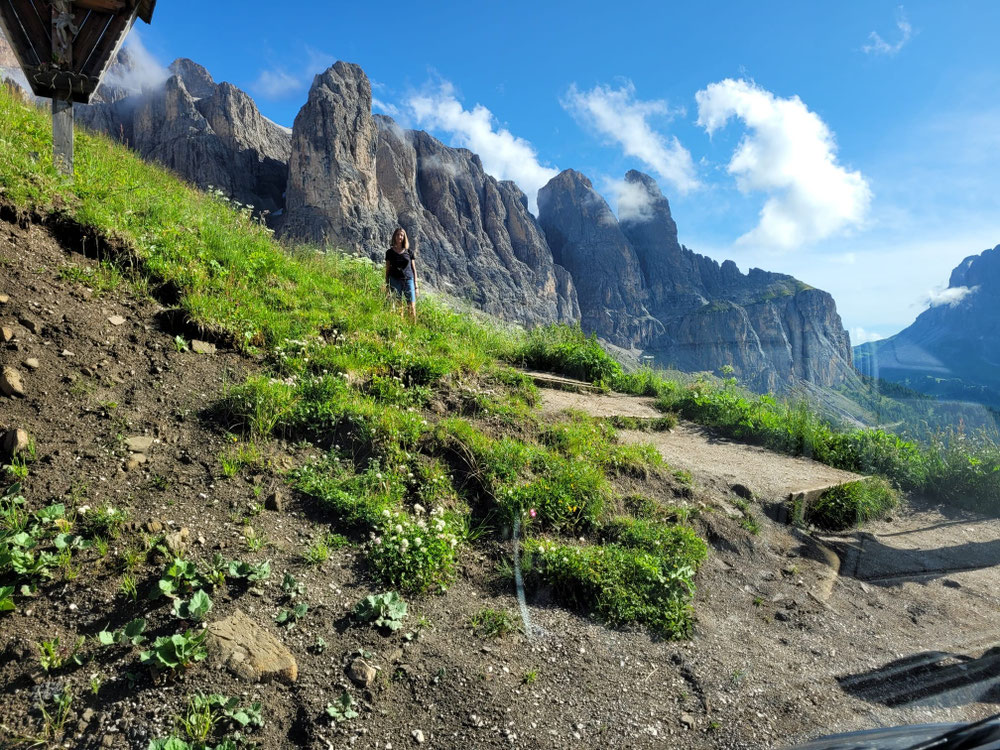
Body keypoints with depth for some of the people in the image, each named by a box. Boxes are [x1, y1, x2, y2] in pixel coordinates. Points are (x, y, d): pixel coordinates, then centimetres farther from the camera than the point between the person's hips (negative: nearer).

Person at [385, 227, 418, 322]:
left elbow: (414, 269, 11)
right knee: (399, 307, -3)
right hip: (395, 280, 0)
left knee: (412, 306, -9)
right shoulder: (390, 252, 8)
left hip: (408, 280, 0)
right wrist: (387, 285, 6)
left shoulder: (409, 252, 9)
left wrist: (416, 285, 7)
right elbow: (387, 270, 11)